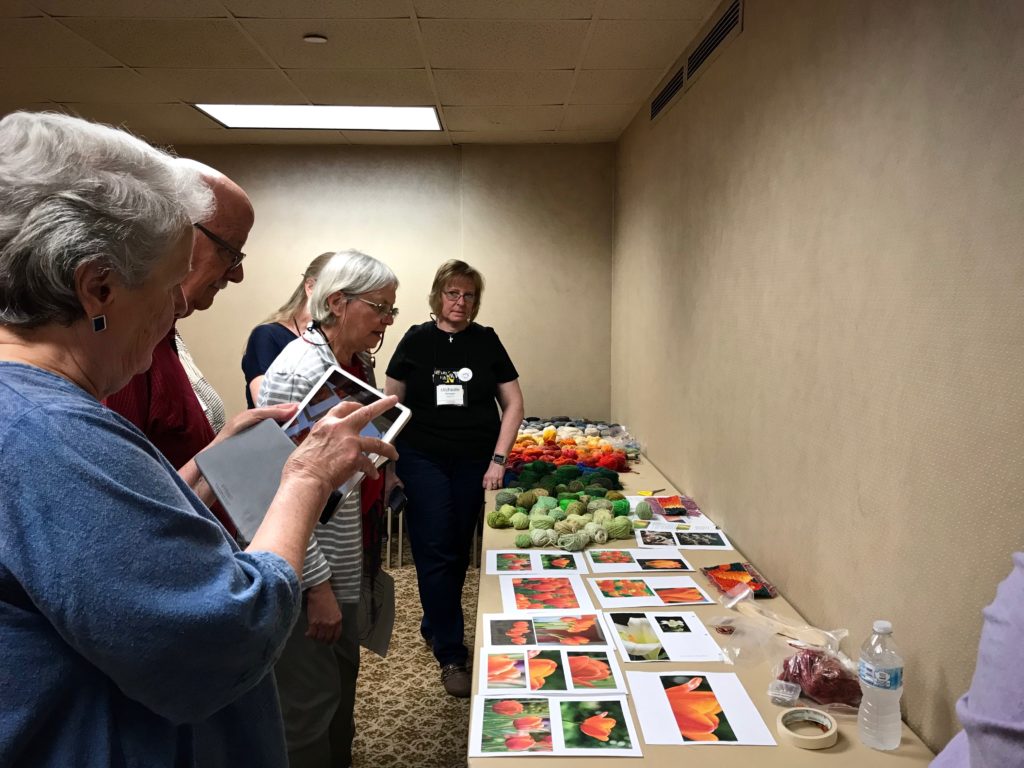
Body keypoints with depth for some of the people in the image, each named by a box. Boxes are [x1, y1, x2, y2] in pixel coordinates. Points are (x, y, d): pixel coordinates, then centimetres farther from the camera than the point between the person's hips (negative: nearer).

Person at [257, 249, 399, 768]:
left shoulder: (357, 364, 6)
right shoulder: (298, 370, -22)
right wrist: (316, 585, -20)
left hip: (347, 564, 9)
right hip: (310, 573, -9)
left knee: (342, 683, 23)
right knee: (311, 705, 7)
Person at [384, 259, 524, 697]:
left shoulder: (486, 341, 3)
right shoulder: (416, 340, 1)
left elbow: (513, 403, 4)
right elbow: (391, 402, 5)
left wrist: (498, 459, -4)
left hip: (474, 463, 2)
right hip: (423, 460, -2)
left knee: (459, 553, 12)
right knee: (436, 554, -3)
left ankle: (433, 625, 35)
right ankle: (451, 656, 6)